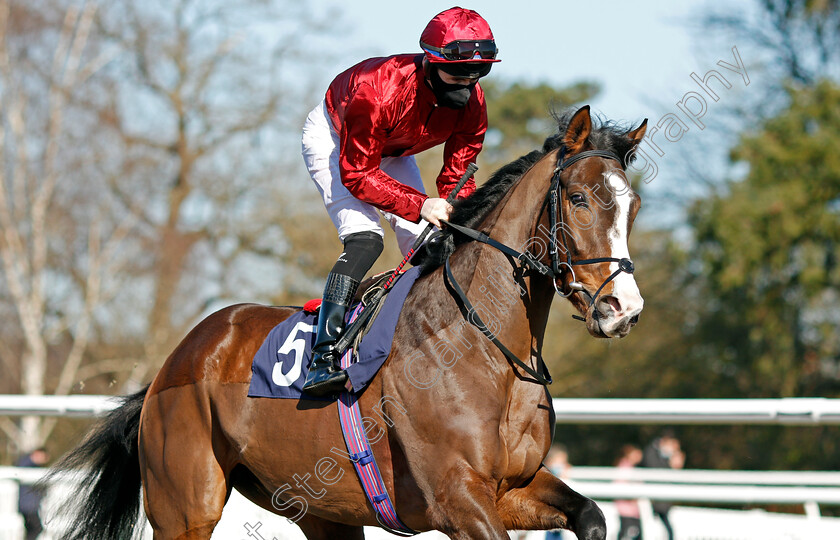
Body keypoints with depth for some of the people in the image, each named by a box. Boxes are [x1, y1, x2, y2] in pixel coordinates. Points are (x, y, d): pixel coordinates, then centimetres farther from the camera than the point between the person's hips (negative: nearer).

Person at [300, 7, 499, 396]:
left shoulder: (472, 106, -23)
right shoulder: (379, 91, -42)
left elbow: (456, 178, -12)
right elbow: (357, 174, -35)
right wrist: (420, 205, -45)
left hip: (392, 151, 7)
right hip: (333, 137, -7)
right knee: (365, 239, -26)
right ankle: (323, 356, -30)